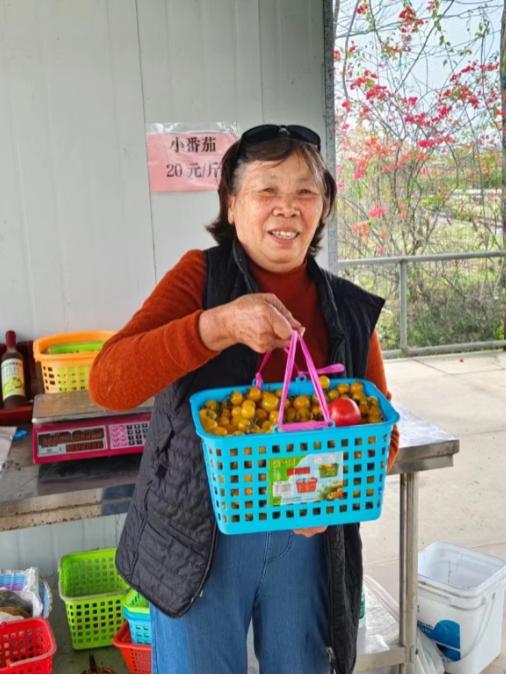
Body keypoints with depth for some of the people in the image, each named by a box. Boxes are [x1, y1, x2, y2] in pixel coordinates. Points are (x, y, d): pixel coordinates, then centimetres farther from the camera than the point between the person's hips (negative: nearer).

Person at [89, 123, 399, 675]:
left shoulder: (351, 312, -1)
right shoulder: (201, 276, -9)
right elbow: (107, 384, -21)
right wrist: (218, 324, -35)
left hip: (307, 535, 3)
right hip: (200, 537, -2)